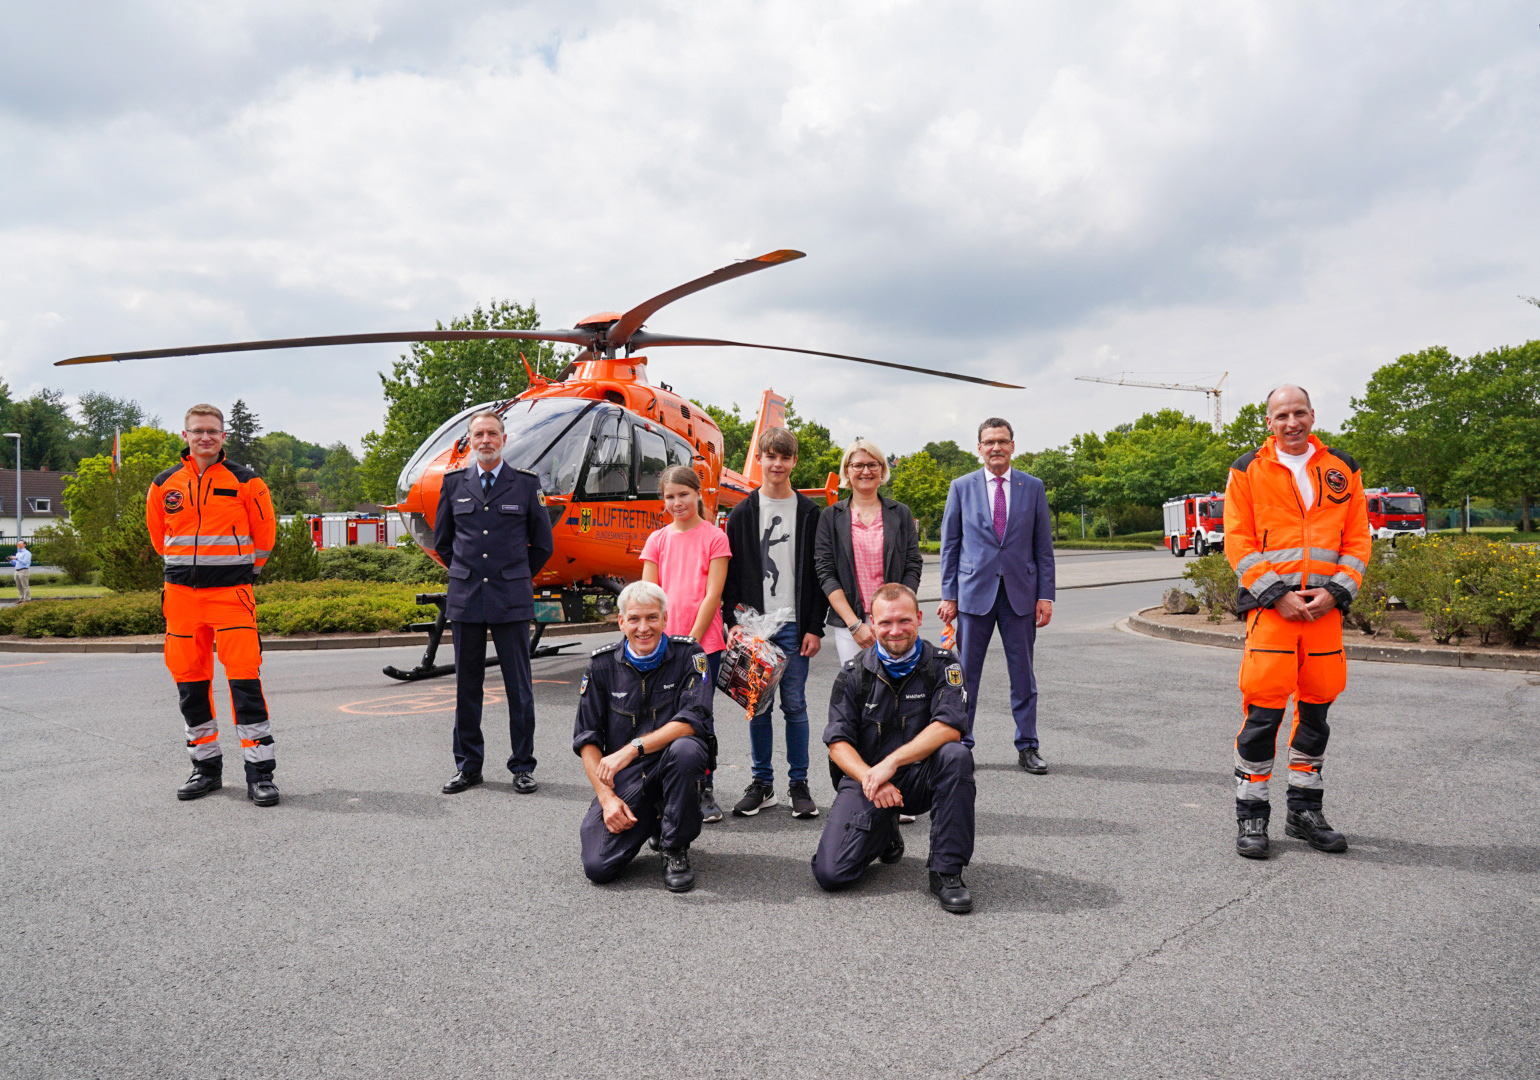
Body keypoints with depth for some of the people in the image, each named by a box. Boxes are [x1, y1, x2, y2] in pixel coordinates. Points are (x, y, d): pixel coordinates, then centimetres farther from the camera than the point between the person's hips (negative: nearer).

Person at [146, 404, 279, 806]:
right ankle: (206, 767, 22)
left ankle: (260, 772, -6)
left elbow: (264, 532, 8)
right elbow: (159, 536, 21)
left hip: (231, 592, -4)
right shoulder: (164, 485, 7)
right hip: (181, 592, 4)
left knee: (244, 676, -10)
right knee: (189, 679, 9)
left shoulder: (245, 482, -1)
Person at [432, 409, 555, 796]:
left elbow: (542, 544, 11)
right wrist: (465, 575, 14)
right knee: (466, 685, 8)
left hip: (512, 601, -2)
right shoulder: (454, 483, 8)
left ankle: (522, 766, 12)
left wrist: (517, 577, 10)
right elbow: (442, 541, 18)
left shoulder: (526, 484, 3)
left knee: (519, 685, 2)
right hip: (465, 599, 2)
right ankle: (467, 765, 19)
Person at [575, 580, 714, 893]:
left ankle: (676, 850, -12)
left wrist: (631, 749, -27)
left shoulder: (687, 655, -5)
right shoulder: (602, 665, 1)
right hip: (623, 780, 1)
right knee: (598, 867, -17)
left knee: (685, 748, -36)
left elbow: (692, 721, -18)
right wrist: (606, 797, -11)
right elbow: (587, 740, 2)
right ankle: (649, 821, 17)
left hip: (670, 769, -1)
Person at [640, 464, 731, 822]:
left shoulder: (715, 537, -1)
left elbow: (712, 595, -7)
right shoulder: (657, 540, 9)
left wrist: (691, 641, -11)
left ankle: (704, 792, 14)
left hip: (704, 642, -3)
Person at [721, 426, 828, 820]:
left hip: (794, 625, -1)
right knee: (758, 705, 6)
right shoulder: (742, 514, 7)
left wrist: (815, 628, -4)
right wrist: (734, 622, -4)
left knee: (794, 705, 3)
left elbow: (819, 574, 2)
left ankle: (799, 784, 14)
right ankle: (762, 783, 17)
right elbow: (730, 575, 6)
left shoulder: (809, 513, 4)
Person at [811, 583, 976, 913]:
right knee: (830, 873, -16)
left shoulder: (942, 666, -4)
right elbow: (838, 743, -4)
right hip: (866, 778, 1)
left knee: (956, 755, -34)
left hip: (921, 778, 0)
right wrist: (870, 778, -24)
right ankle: (884, 833, 18)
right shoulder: (853, 675, 0)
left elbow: (950, 727, -19)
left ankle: (947, 871, -20)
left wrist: (892, 762, -27)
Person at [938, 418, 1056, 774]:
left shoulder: (1033, 487, 7)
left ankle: (1027, 746, 16)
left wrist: (1045, 595, 0)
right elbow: (949, 544, 6)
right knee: (965, 673, 4)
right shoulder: (962, 487, 5)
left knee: (1023, 674, 6)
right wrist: (948, 595, 0)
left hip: (1021, 591, 1)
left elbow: (1043, 545, 7)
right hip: (975, 591, 0)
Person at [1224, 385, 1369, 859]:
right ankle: (1251, 816, 4)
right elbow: (1238, 542, -3)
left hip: (1325, 607, 4)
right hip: (1270, 607, -3)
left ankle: (1304, 811, 25)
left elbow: (1358, 539, 8)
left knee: (1316, 708, 11)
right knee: (1263, 710, -7)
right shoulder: (1248, 470, 1)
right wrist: (1277, 594, -12)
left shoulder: (1342, 469, 10)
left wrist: (1335, 592, -6)